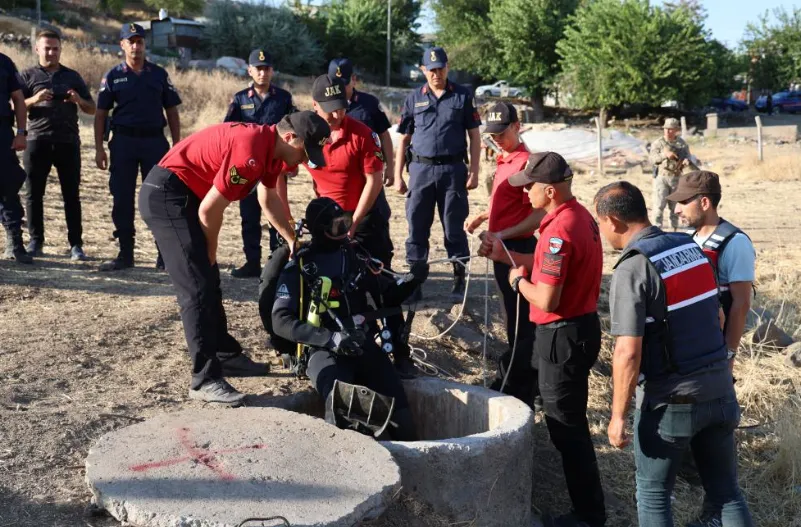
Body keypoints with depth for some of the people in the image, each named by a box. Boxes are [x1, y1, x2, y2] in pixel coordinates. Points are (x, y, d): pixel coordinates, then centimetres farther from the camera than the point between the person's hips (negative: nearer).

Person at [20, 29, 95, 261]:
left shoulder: (72, 76, 14)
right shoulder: (28, 75, 10)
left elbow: (92, 109, 14)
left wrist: (79, 100, -7)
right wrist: (34, 100, -15)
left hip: (68, 142, 1)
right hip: (37, 141, -1)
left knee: (72, 195, 0)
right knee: (33, 193, 2)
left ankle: (76, 244, 2)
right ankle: (35, 241, 11)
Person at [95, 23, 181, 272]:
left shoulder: (159, 74, 7)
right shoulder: (113, 76, 6)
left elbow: (172, 111, 8)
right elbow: (100, 114, 6)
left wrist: (176, 145, 1)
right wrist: (99, 148, -2)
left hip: (155, 140, 0)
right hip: (123, 141, 1)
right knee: (122, 199, 4)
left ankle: (165, 256, 7)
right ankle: (125, 254, 14)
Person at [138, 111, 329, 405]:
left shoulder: (270, 147, 5)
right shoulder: (250, 152, -26)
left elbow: (269, 200, 22)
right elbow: (209, 210, -20)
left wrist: (292, 240, 24)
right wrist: (210, 252, -4)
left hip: (187, 195, 11)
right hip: (166, 195, -11)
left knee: (209, 281, 17)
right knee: (197, 288, -13)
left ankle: (226, 355, 28)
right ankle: (205, 380, -10)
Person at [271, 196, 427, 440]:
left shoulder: (356, 256, 18)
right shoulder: (299, 268, 5)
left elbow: (389, 297, 27)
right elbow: (281, 321, -6)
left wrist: (412, 281, 4)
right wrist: (330, 338, -19)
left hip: (365, 345, 3)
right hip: (324, 351, -3)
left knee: (396, 404, -21)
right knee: (341, 406, -37)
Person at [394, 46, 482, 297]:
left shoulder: (463, 96, 4)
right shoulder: (414, 98, 8)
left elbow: (474, 136, 4)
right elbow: (404, 139, 9)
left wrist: (474, 171, -4)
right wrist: (398, 174, 4)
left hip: (453, 169, -1)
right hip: (420, 169, 2)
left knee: (454, 227, 4)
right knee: (417, 226, 5)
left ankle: (460, 278, 13)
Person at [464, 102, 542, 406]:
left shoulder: (525, 162, -17)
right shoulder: (503, 161, 12)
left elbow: (538, 215, -21)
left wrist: (502, 235, -26)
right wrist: (483, 217, 10)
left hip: (517, 249, -10)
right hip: (504, 249, 10)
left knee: (520, 321, -2)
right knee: (516, 318, 18)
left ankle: (516, 389, 6)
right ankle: (528, 384, 31)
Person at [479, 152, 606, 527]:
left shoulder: (559, 231, -25)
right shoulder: (579, 215, 6)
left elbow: (546, 300, -27)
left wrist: (517, 280, -9)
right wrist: (504, 254, 12)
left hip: (564, 336, -10)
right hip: (581, 325, 10)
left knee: (567, 426, 3)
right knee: (570, 420, 23)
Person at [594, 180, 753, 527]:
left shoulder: (632, 270, -18)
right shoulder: (692, 247, 3)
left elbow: (628, 353, -22)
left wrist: (618, 415, -14)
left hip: (671, 400, -6)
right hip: (720, 391, 6)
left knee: (653, 496, 13)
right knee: (726, 491, 17)